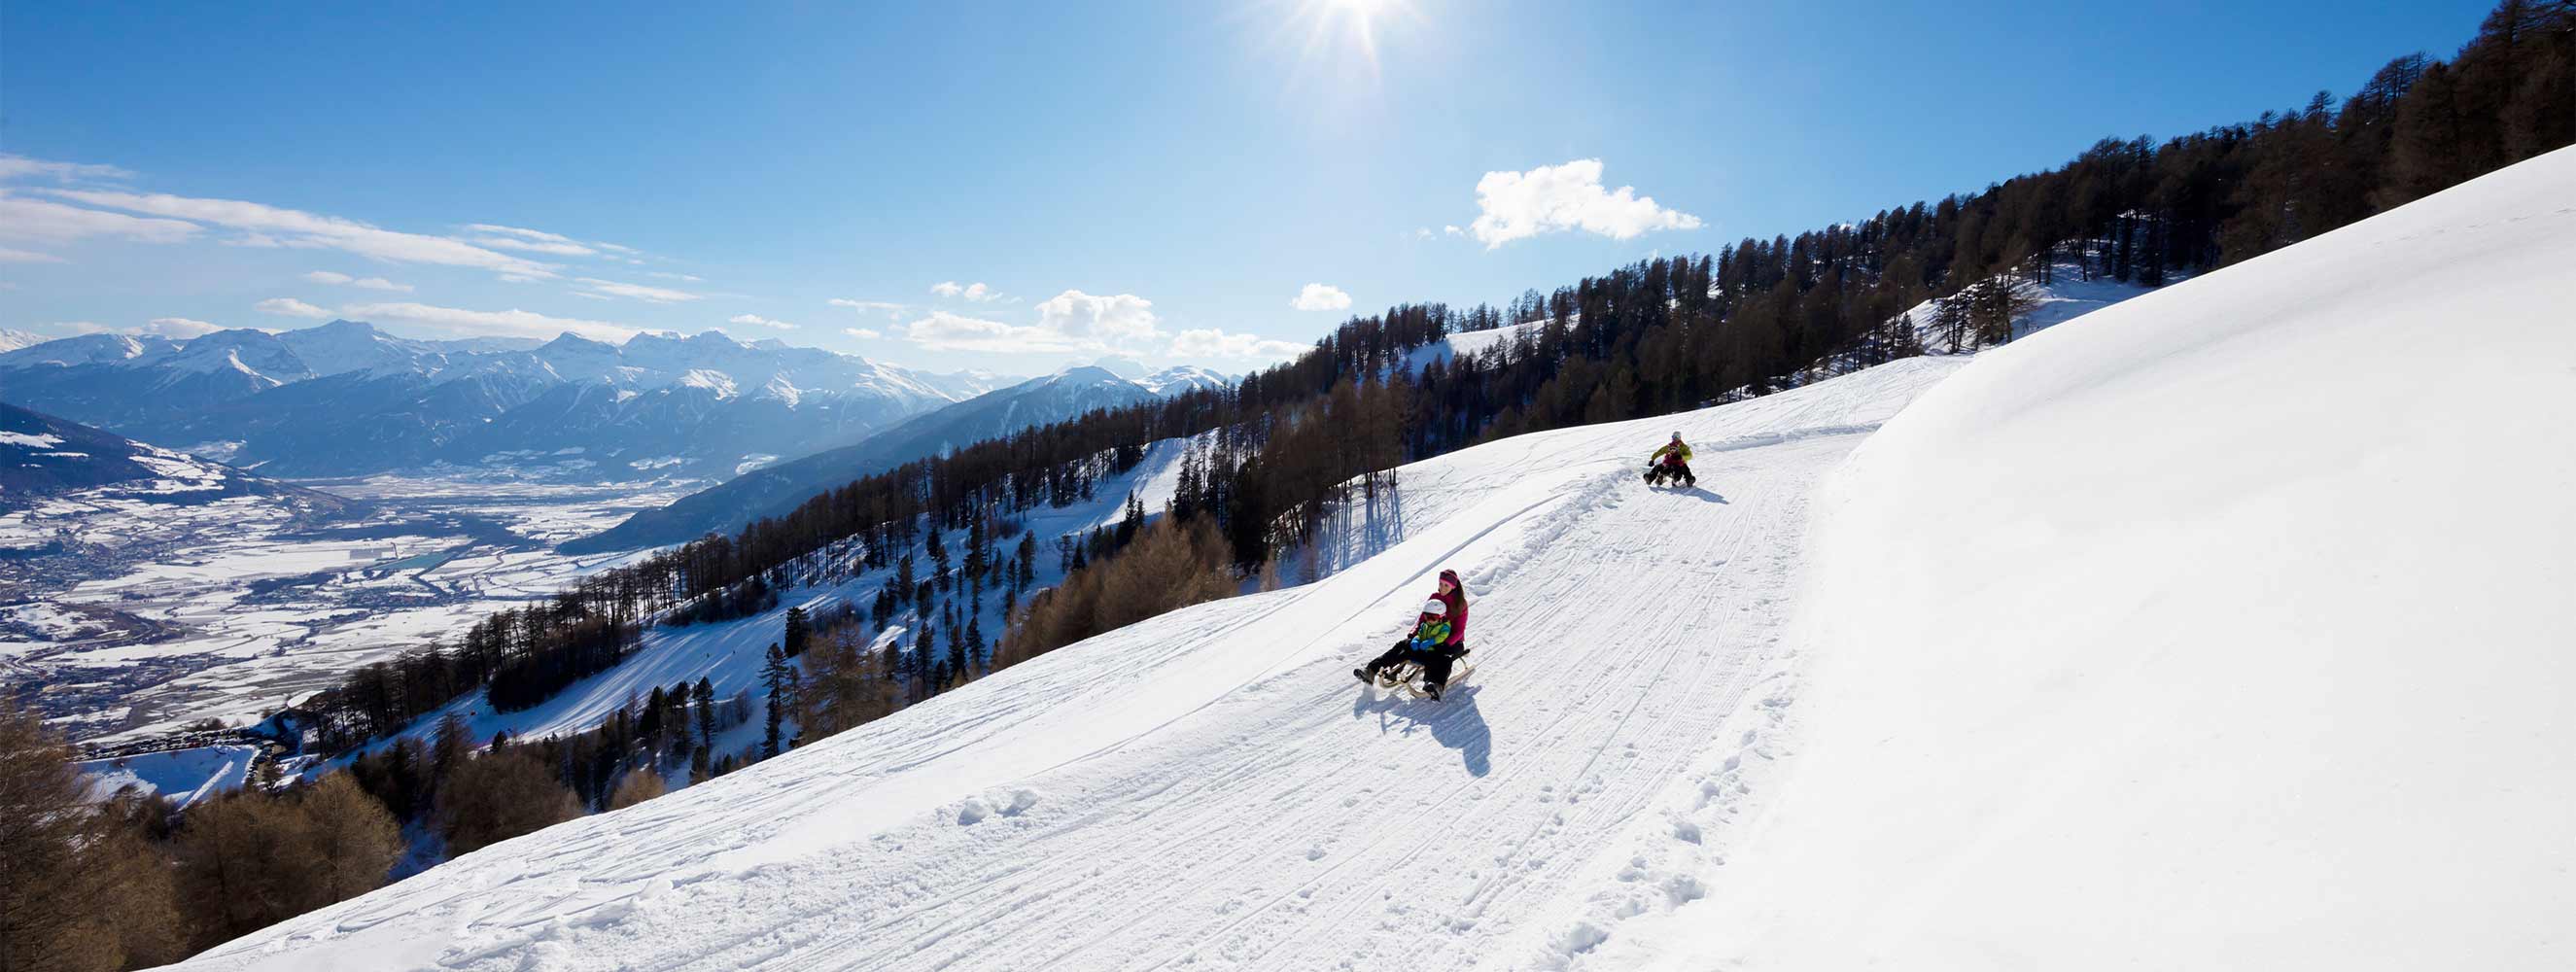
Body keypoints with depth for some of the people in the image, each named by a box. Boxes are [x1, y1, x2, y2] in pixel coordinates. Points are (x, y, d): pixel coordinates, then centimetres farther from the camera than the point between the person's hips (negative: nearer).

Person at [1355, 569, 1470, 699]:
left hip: (1453, 642, -5)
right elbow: (1422, 617, 7)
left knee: (1444, 658, -40)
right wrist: (1413, 635, -11)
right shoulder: (1435, 597, 4)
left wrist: (1445, 644, -29)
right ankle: (1371, 669, -27)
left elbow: (1459, 631, -13)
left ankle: (1435, 685, -69)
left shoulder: (1461, 603, -9)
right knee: (1403, 645, -16)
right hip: (1431, 637, 5)